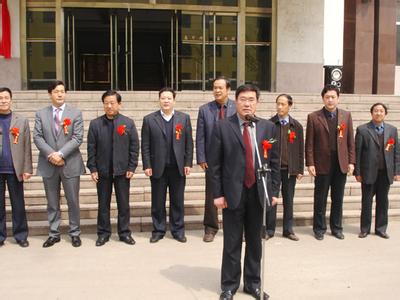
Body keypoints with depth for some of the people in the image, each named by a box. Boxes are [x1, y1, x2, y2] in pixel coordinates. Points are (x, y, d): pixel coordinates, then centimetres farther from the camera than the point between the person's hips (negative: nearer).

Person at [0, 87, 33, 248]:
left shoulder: (22, 121, 6)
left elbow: (27, 147, 3)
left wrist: (27, 169, -4)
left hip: (14, 169, -1)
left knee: (18, 204, 6)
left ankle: (21, 235, 15)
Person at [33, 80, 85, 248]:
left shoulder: (75, 113, 2)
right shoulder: (41, 114, 7)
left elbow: (77, 138, -7)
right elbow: (37, 137, 0)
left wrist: (61, 153, -17)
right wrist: (51, 154, -14)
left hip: (70, 164, -1)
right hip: (48, 165, 2)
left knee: (73, 201, 5)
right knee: (52, 203, 10)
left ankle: (74, 233, 18)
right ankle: (54, 234, 22)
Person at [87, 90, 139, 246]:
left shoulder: (128, 123, 1)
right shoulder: (95, 124, 2)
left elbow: (134, 147, 0)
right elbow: (91, 148, 1)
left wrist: (131, 168, -6)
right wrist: (93, 169, -5)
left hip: (122, 170, 0)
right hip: (102, 171, 1)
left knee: (123, 204, 7)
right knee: (103, 204, 9)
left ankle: (124, 232, 19)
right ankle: (103, 233, 20)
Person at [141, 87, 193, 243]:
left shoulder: (184, 118, 4)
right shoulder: (149, 119, 1)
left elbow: (189, 143, 4)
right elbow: (145, 145, 0)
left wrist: (188, 163, -2)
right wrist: (147, 166, -6)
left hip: (178, 167, 1)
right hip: (158, 168, -1)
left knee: (177, 201, 9)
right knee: (157, 202, 8)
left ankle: (178, 230, 22)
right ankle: (158, 230, 21)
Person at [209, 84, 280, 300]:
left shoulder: (268, 127, 5)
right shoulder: (222, 127, -3)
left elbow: (274, 162, 8)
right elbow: (215, 164, -3)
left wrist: (274, 191, 4)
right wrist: (217, 193, -7)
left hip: (259, 192, 3)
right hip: (233, 193, -2)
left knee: (255, 241, 13)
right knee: (232, 242, 7)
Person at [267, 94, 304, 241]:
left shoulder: (296, 126, 4)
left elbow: (300, 149, 6)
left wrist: (300, 170, 3)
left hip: (290, 169, 2)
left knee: (288, 200, 10)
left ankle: (288, 229, 21)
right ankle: (269, 229, 15)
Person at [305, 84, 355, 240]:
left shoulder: (346, 115, 7)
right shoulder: (313, 117, -2)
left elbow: (350, 141, 7)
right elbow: (309, 143, -3)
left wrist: (351, 162, 2)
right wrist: (310, 163, -9)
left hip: (341, 164, 3)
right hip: (322, 165, -2)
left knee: (338, 199, 11)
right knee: (320, 199, 7)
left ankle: (336, 228, 24)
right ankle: (319, 228, 19)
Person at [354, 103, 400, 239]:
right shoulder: (362, 129, -2)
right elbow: (357, 152, -3)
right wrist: (357, 172, -7)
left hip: (386, 172, 3)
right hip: (369, 172, -2)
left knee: (383, 201, 10)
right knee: (366, 202, 6)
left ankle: (381, 229, 22)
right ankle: (365, 229, 18)